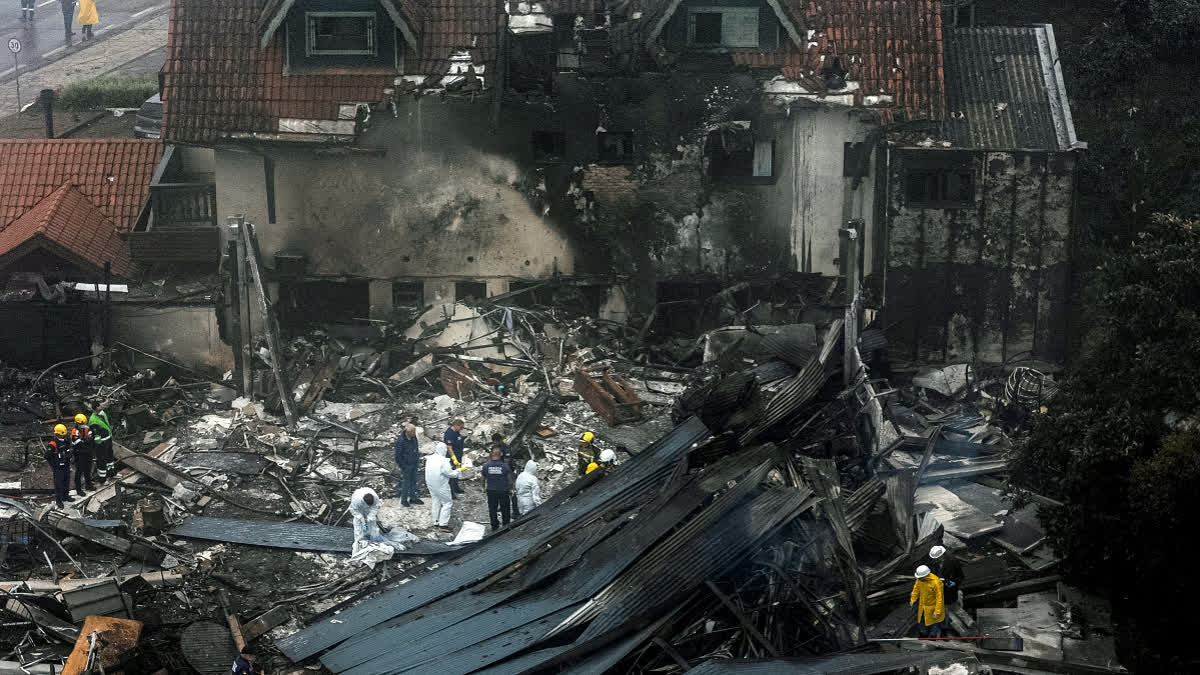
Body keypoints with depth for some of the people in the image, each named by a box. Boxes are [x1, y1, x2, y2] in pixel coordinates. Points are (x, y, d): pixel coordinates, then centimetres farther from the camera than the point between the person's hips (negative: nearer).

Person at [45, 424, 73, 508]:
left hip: (66, 467, 7)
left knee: (67, 482, 19)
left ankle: (65, 496, 35)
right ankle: (58, 500, 8)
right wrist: (53, 466, -15)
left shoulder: (66, 442, 4)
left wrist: (69, 462, 16)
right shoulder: (52, 445, -20)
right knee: (59, 484, -1)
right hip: (58, 468, -7)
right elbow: (48, 457, -18)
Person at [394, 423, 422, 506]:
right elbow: (398, 456, -18)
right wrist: (403, 467, -15)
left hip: (414, 465, 7)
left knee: (413, 482, 17)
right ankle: (404, 500, 18)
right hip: (406, 465, -7)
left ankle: (413, 498, 31)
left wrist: (418, 462, 12)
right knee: (406, 483, 2)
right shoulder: (400, 441, -25)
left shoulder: (414, 438, -3)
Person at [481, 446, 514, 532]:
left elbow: (483, 479, 0)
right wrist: (510, 489, 8)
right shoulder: (505, 466, -15)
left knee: (492, 509, 15)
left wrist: (484, 487, 19)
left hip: (491, 491, 1)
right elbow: (510, 479, -9)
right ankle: (506, 525, 25)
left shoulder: (486, 466, -11)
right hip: (503, 491, -1)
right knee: (505, 508, 15)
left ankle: (494, 527, 22)